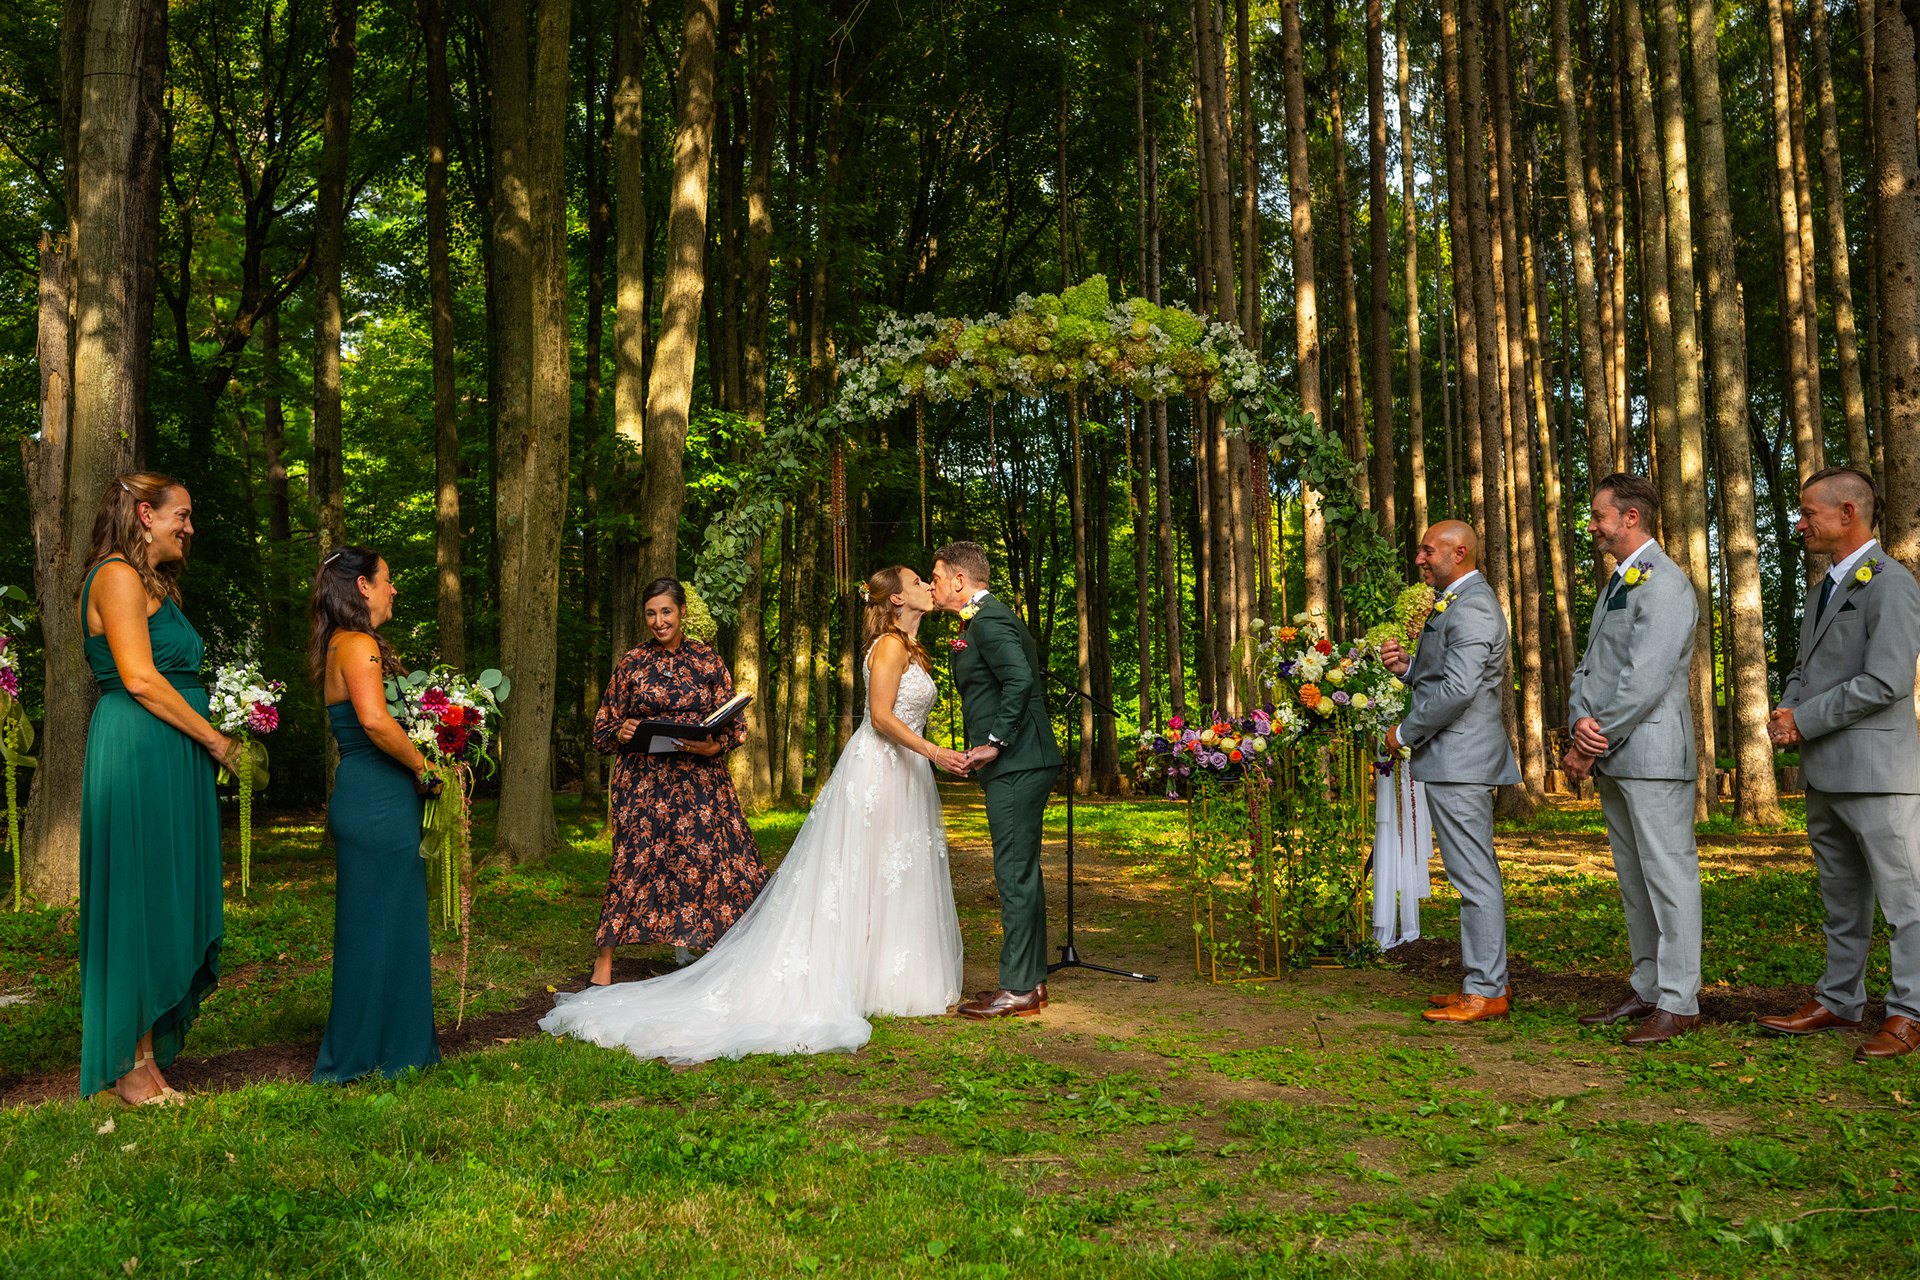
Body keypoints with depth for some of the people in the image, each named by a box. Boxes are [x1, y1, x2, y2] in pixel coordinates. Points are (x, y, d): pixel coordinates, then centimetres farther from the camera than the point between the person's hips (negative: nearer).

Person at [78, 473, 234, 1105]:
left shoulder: (155, 584, 23)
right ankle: (134, 1069, 2)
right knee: (141, 905, -5)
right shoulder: (118, 576, -8)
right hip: (138, 749, -10)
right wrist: (211, 737, -11)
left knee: (164, 907, 9)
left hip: (169, 757, 10)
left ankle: (148, 1058, 14)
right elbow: (140, 679, -17)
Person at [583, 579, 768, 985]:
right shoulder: (632, 664, 8)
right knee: (635, 858, -7)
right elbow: (603, 729, 12)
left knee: (719, 854, -7)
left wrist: (712, 746, -13)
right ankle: (604, 960, 4)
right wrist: (621, 733, -10)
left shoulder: (708, 661, 7)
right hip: (643, 778, 0)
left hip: (700, 776, 1)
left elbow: (734, 725, 6)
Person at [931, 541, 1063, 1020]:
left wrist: (995, 742, -20)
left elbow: (1020, 680, -25)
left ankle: (1018, 990, 0)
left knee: (1015, 875, -6)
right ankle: (1031, 979, 23)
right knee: (1022, 873, 15)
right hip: (1019, 766, 11)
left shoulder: (989, 621, -13)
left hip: (1015, 766, -11)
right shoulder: (983, 619, 19)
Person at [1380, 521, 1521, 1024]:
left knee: (1475, 878, -6)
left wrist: (1405, 732, -14)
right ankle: (1488, 979, 23)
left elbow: (1459, 689, -24)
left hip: (1459, 757, -11)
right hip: (1455, 760, 11)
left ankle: (1486, 992, -1)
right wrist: (1407, 667, 5)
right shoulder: (1459, 602, 19)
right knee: (1475, 875, 15)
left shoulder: (1472, 607, -15)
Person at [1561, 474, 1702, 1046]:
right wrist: (1581, 721, -5)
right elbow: (1589, 666, 15)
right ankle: (1647, 988, 22)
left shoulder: (1665, 583, -11)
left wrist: (1594, 744, -14)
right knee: (1633, 879, 13)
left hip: (1653, 752, -9)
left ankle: (1679, 1003, 1)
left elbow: (1646, 679, -19)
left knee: (1668, 875, -4)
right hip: (1612, 761, 9)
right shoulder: (1615, 586, 19)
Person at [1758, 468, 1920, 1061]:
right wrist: (1785, 713, 1)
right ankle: (1839, 1004, 23)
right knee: (1841, 901, 15)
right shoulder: (1825, 589, 18)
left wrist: (1805, 721, -13)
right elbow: (1803, 670, 22)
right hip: (1824, 771, 9)